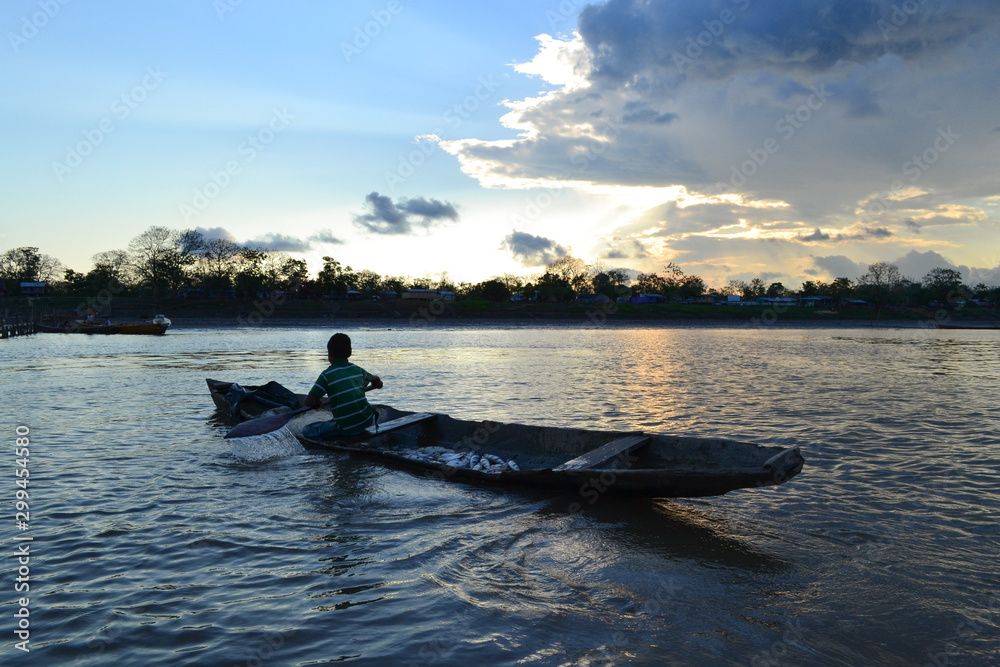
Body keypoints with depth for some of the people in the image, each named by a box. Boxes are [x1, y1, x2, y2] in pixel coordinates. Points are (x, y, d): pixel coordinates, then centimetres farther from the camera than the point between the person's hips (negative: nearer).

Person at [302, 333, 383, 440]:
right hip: (367, 421, 5)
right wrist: (377, 383, 53)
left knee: (307, 431, 9)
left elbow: (309, 402, -11)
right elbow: (376, 380, 29)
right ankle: (359, 430, 13)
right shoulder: (358, 370, 9)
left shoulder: (326, 375, -6)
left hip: (346, 426, -5)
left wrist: (316, 403, 12)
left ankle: (346, 435, -6)